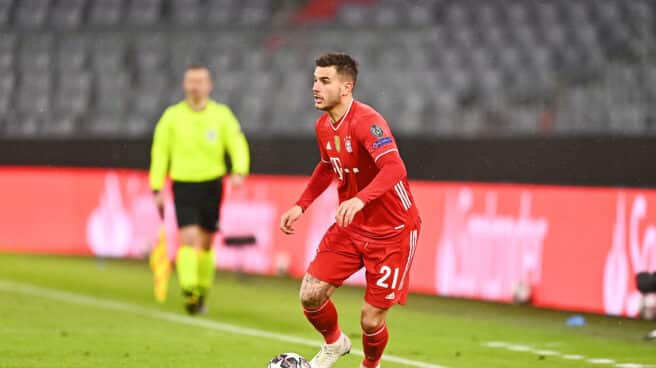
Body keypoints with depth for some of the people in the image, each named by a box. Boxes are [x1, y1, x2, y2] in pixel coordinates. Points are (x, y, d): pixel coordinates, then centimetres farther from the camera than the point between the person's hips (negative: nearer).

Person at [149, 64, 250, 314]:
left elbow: (238, 144, -2)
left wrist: (239, 172, -21)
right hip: (183, 185, -2)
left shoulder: (221, 114, 2)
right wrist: (157, 188, 0)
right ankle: (188, 291, -23)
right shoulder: (172, 116, 1)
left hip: (211, 185, 2)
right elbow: (159, 152, 4)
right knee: (189, 238, -17)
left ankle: (202, 292, 26)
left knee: (206, 243, 10)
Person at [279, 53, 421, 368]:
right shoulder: (323, 126, 2)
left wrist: (360, 199, -54)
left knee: (371, 319, -7)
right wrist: (301, 206, 14)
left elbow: (394, 168, -39)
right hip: (350, 227, 7)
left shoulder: (367, 121, -24)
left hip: (392, 232, -7)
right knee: (311, 295, -6)